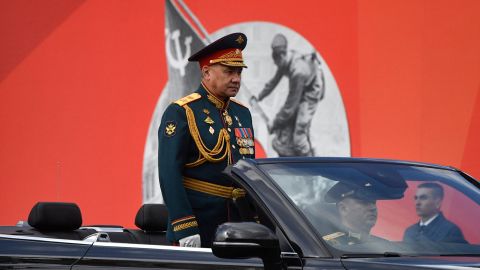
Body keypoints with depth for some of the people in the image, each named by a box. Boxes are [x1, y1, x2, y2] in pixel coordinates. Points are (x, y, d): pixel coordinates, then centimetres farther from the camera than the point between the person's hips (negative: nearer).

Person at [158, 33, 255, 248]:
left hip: (239, 228, 7)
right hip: (199, 230, -6)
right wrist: (185, 229, -21)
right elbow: (169, 174, -14)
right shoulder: (180, 113, -8)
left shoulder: (242, 114, 15)